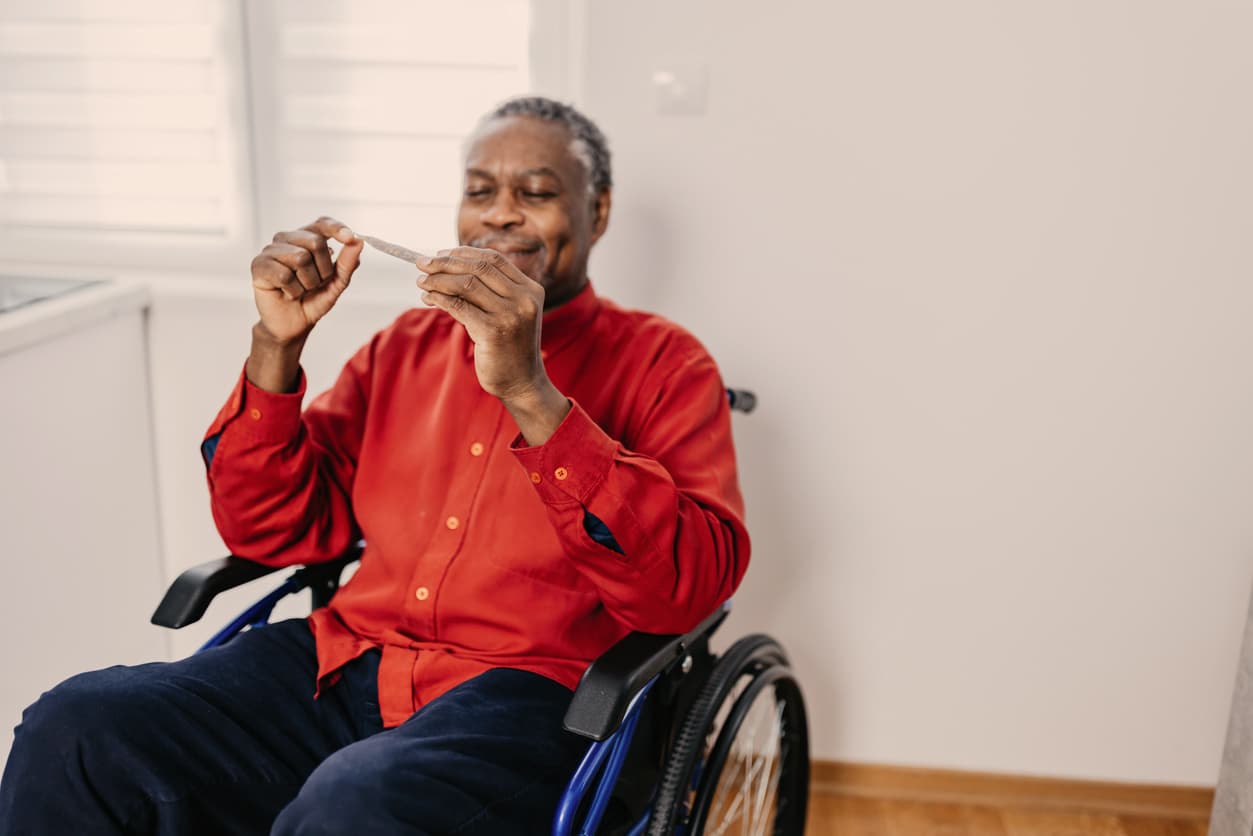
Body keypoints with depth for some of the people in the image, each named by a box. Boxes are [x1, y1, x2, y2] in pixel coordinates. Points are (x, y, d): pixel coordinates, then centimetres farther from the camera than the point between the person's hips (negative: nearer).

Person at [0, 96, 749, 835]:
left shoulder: (662, 362, 2)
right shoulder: (406, 344, 17)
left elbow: (689, 587, -14)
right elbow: (277, 533, 13)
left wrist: (529, 391, -23)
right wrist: (278, 346, -1)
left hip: (529, 690, -4)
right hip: (343, 663, 5)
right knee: (75, 729, -15)